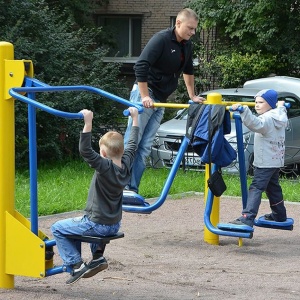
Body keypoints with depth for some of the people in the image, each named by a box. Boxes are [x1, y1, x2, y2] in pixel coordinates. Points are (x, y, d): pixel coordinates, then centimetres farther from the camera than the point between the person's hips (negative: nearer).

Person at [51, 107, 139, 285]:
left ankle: (76, 265, 1)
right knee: (80, 222, 39)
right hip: (114, 225, 8)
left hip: (98, 225, -8)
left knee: (57, 229, 8)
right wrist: (135, 118, 20)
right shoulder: (126, 164, -4)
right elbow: (133, 144, 12)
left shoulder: (105, 167, -23)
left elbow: (85, 151, -36)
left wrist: (88, 123, -42)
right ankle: (98, 257, 22)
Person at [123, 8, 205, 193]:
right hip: (145, 95, -7)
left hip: (160, 101, 7)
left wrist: (192, 96, 31)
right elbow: (141, 66, -22)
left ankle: (132, 189, 1)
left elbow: (188, 71, 26)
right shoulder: (161, 39, -16)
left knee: (145, 147, 2)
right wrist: (144, 96, -23)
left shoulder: (187, 46, 8)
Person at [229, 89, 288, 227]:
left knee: (256, 188, -17)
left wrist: (243, 110, -50)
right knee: (273, 188, 23)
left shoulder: (267, 119, -18)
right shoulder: (279, 118, 10)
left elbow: (255, 124, -41)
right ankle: (279, 215, 34)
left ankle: (247, 218, -27)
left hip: (265, 163, -10)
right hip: (277, 160, 10)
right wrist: (281, 107, 52)